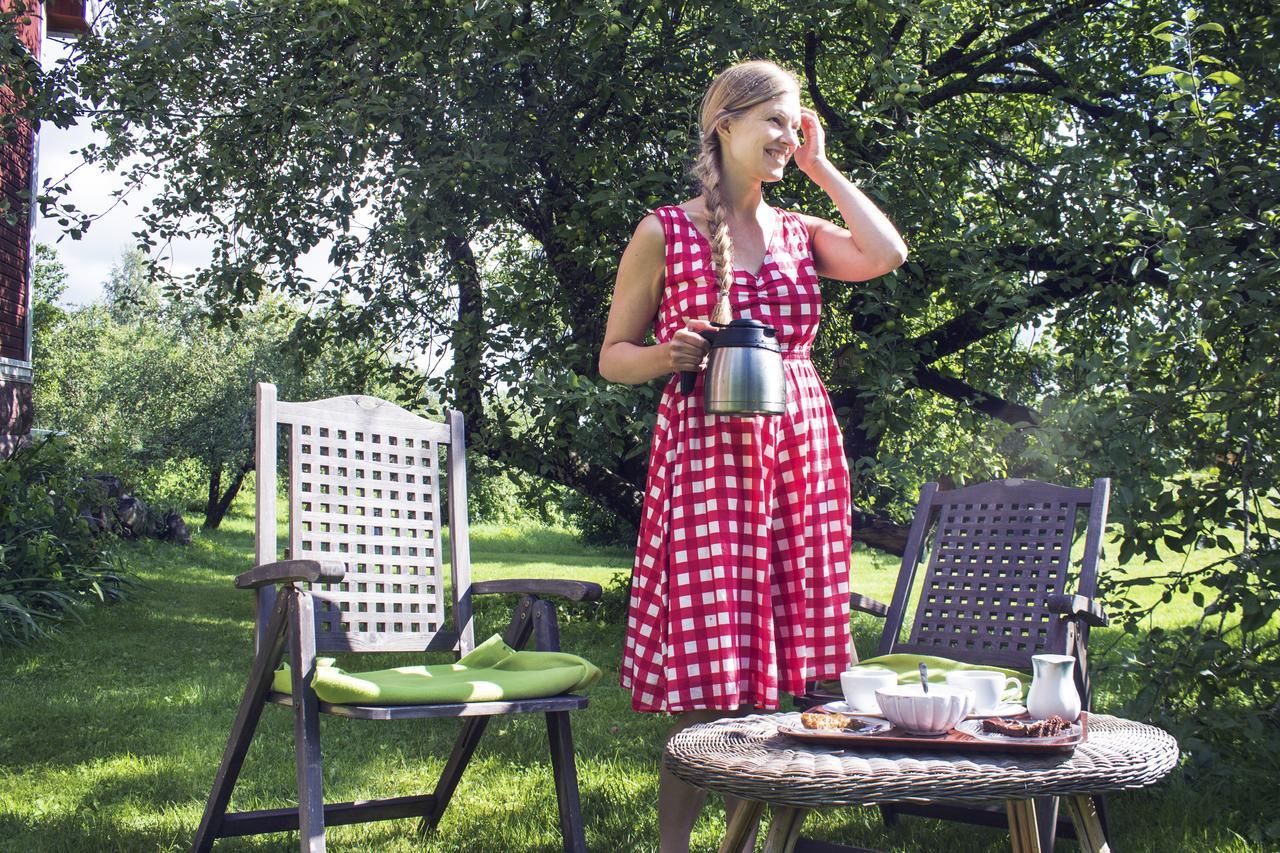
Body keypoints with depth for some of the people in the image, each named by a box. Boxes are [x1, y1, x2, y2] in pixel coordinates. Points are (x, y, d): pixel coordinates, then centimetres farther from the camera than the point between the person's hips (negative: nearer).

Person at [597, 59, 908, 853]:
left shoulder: (802, 234, 14)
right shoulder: (664, 233, 3)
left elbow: (888, 254, -5)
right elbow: (613, 356, 6)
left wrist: (821, 165, 5)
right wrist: (670, 355, -16)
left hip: (801, 457, 4)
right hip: (705, 454, -4)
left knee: (767, 678, 7)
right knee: (707, 684, -7)